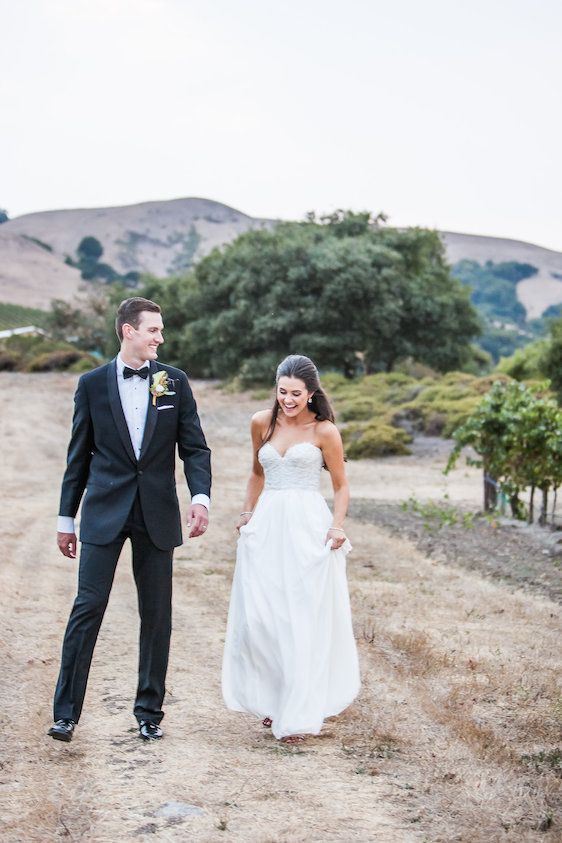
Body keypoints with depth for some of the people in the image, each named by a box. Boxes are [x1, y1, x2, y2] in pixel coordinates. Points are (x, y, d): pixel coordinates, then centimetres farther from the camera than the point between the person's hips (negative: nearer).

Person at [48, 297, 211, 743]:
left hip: (157, 514, 2)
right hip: (104, 513, -1)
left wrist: (201, 496, -13)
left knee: (157, 614, 6)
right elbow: (79, 455, 7)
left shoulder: (175, 381, 5)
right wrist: (66, 517, 8)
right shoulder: (93, 383, 3)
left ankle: (149, 711, 17)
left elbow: (194, 447, 4)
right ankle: (66, 712, -1)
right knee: (88, 607, -7)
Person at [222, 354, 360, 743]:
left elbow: (341, 486, 2)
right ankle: (273, 700, 18)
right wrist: (248, 514, 14)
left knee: (304, 622, -3)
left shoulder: (324, 431, -3)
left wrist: (337, 527, -11)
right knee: (259, 619, 0)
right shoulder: (262, 423, 9)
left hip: (308, 529, -4)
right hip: (266, 527, 4)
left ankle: (299, 715, 2)